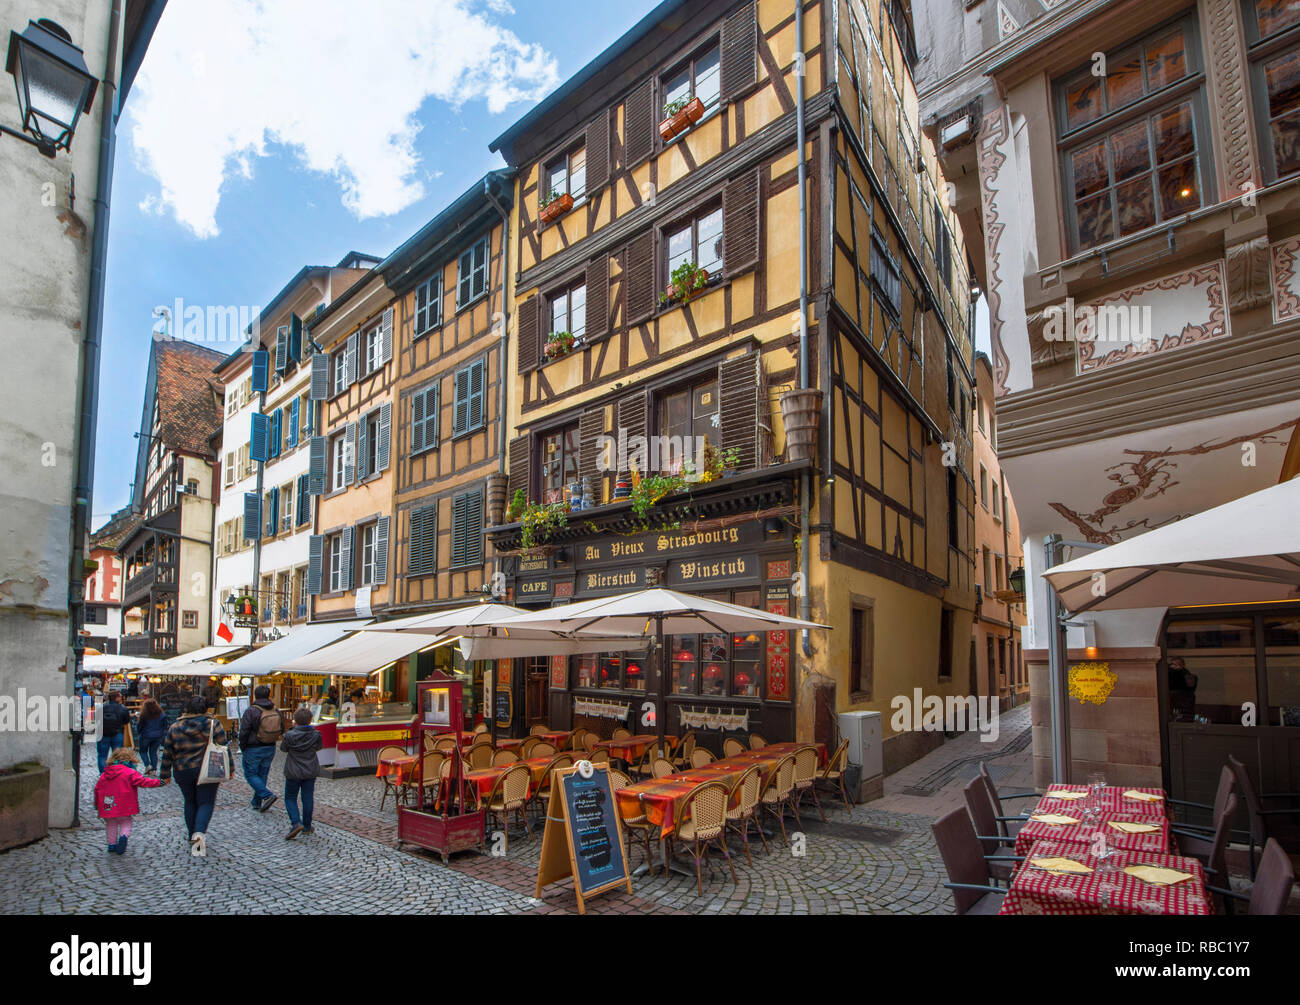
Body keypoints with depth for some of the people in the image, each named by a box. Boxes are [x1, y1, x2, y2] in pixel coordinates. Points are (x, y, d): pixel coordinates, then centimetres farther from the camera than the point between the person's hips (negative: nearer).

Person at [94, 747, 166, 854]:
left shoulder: (105, 774, 9)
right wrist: (158, 782, -5)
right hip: (124, 807, -4)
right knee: (126, 823, 11)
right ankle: (124, 835, -17)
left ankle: (112, 845, 17)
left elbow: (97, 788, 15)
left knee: (112, 825, 20)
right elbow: (143, 782, -12)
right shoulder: (130, 772, -8)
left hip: (107, 808, 4)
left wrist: (97, 803, 26)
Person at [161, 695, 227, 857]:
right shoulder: (213, 725, -7)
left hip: (183, 772, 3)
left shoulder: (175, 727, 1)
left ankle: (192, 835, 25)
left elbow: (167, 754, 4)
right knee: (206, 802, 3)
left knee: (190, 802, 19)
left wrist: (165, 775, 12)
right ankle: (200, 832, -19)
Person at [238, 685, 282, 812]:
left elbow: (244, 732, -15)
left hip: (253, 749, -5)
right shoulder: (276, 711, 0)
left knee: (250, 774, 6)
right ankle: (257, 803, 21)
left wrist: (243, 748, -2)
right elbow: (281, 731, 6)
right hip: (270, 749, 5)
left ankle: (267, 795, -11)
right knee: (262, 774, 15)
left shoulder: (250, 711, -16)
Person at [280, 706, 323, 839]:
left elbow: (283, 748, 2)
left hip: (293, 772, -2)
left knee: (290, 798, 10)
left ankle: (296, 822, -9)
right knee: (308, 798, 12)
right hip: (311, 772, 2)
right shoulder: (316, 734, -10)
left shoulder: (290, 735, -16)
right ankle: (307, 826, 18)